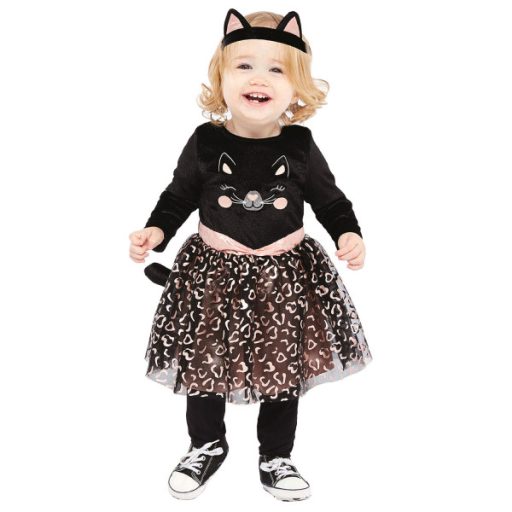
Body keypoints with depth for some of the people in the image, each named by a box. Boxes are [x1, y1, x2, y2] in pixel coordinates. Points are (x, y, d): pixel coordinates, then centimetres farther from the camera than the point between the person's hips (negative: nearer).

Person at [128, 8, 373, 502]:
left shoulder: (300, 146, -7)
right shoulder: (205, 143, -8)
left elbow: (331, 202, 4)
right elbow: (178, 197, 5)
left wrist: (349, 235, -12)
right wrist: (155, 231, -11)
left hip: (286, 275, 1)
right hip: (213, 275, 0)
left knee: (284, 370, 10)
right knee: (203, 365, 11)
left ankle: (276, 458, 34)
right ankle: (207, 445, 39)